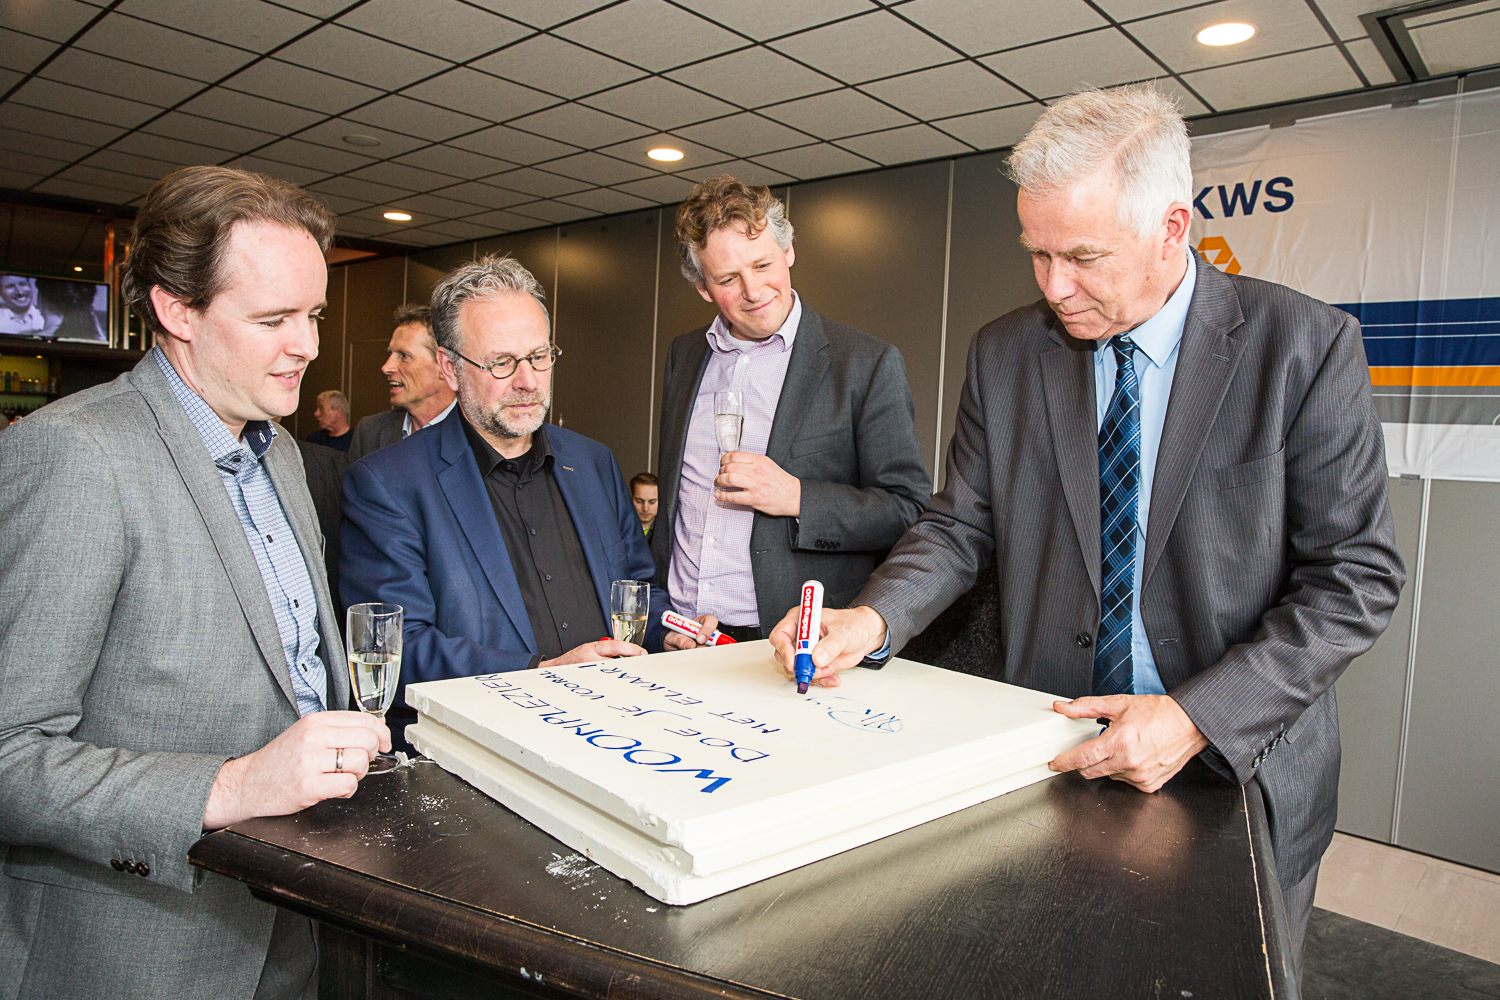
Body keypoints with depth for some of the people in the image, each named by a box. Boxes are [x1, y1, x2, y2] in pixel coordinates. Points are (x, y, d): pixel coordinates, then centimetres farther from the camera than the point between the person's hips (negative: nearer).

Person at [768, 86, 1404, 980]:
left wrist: (1199, 718, -22)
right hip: (1052, 752, 2)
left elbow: (1356, 576, -11)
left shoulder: (1306, 346, -11)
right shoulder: (1005, 354, -2)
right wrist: (873, 619, -18)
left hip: (1243, 767, -1)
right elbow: (963, 527, 2)